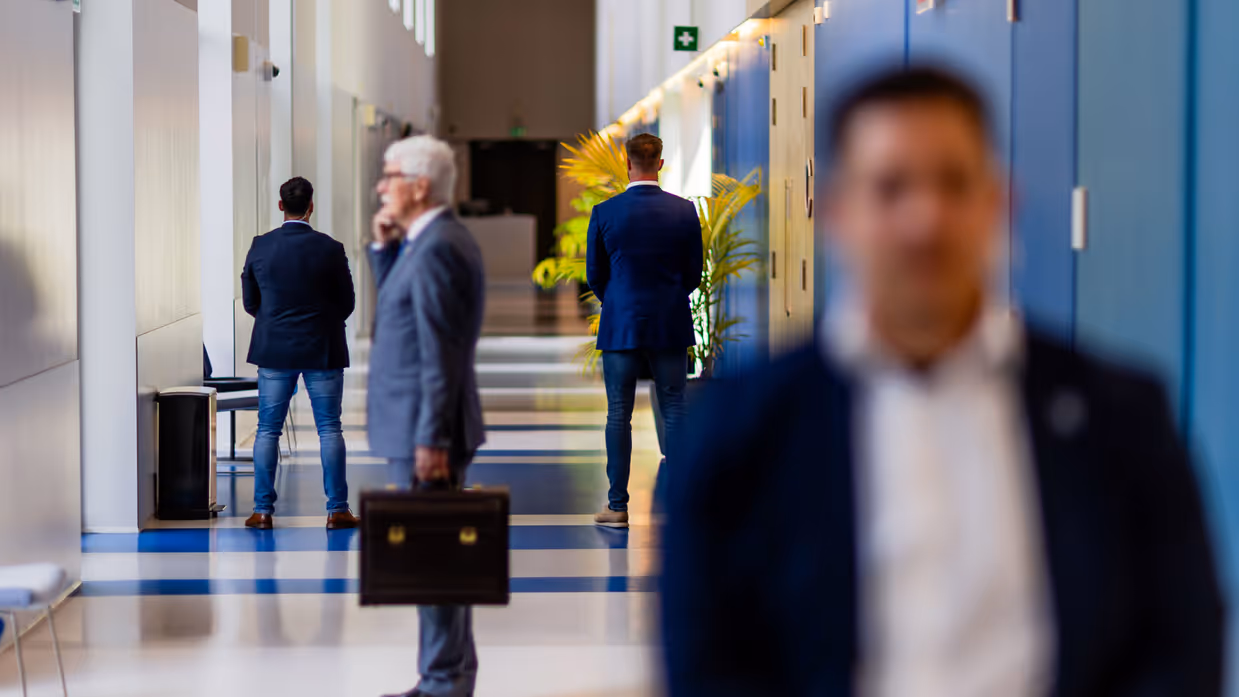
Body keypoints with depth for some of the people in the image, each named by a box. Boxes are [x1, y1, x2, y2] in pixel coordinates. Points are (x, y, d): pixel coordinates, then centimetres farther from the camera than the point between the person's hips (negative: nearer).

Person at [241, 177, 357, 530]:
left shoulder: (260, 247, -4)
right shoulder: (330, 249, -9)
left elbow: (250, 302, 4)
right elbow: (347, 304, -1)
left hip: (274, 351, 1)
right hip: (323, 352, -1)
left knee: (268, 430, 8)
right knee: (330, 429, 5)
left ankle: (263, 510, 7)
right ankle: (337, 510, 5)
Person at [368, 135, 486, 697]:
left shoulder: (436, 249, -18)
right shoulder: (436, 240, 13)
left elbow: (441, 352, -22)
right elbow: (396, 306, 24)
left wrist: (431, 439, -23)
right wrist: (384, 248, 9)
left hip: (425, 433, -10)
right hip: (424, 426, 10)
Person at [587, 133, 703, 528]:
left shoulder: (604, 213, -6)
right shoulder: (684, 211, -4)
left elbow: (594, 275, 2)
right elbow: (694, 273, 4)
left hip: (620, 327, -1)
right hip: (671, 327, 1)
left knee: (619, 415, 4)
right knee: (674, 411, 6)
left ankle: (618, 506, 5)